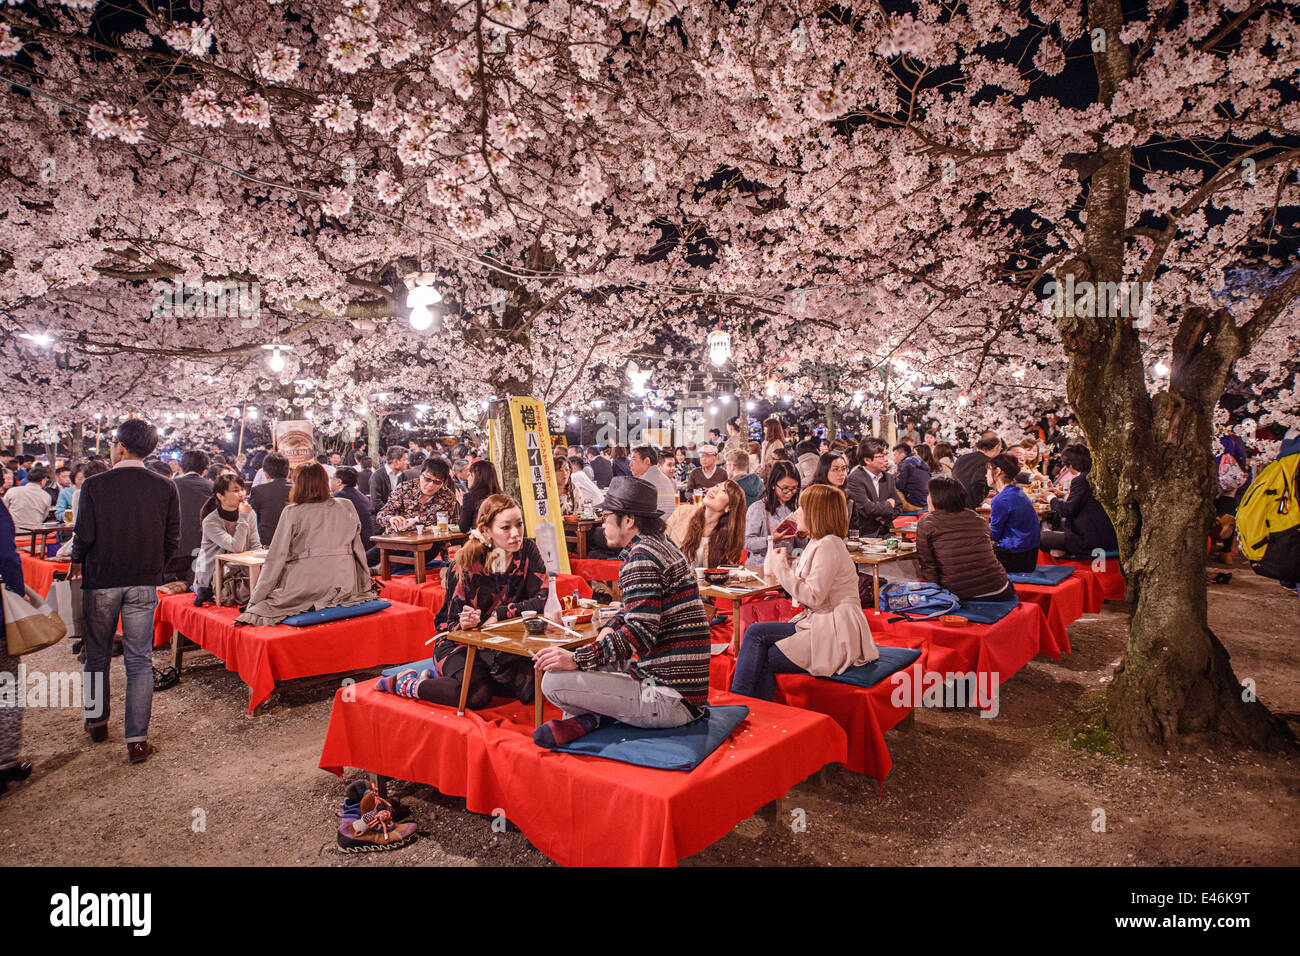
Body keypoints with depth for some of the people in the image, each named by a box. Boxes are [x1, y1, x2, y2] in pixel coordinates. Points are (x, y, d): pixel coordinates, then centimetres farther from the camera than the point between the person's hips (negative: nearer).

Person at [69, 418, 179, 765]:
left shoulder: (94, 485, -10)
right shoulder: (166, 487, -5)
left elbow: (84, 535, -8)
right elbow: (172, 540, -2)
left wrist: (76, 563, 13)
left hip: (101, 581, -1)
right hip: (144, 583, 1)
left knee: (97, 655, 18)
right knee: (139, 660, 4)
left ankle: (97, 722, 34)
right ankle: (137, 740, 4)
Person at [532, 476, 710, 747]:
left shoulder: (642, 556, -16)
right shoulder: (660, 545, 16)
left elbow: (641, 633, -24)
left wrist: (577, 659, -20)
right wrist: (610, 628, 9)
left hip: (670, 701, -11)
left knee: (553, 681, -19)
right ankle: (585, 715, 8)